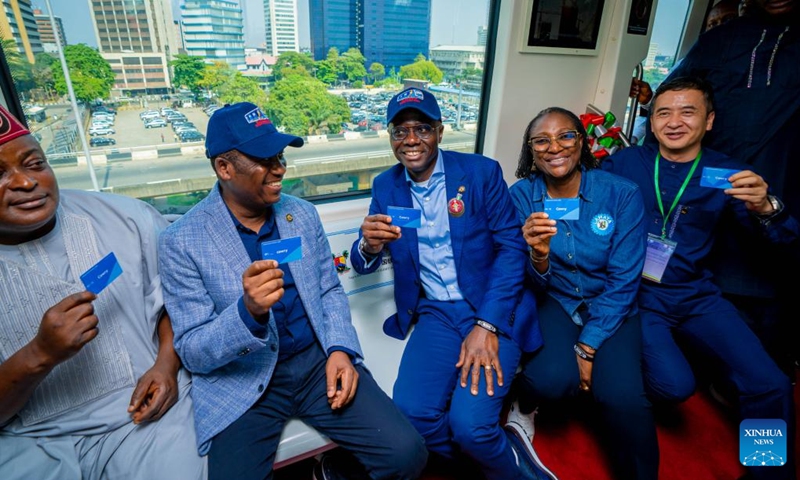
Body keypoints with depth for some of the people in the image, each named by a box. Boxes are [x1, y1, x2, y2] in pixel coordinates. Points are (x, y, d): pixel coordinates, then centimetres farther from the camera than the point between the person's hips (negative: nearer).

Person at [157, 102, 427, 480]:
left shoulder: (303, 213, 3)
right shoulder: (181, 242, -9)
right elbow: (192, 352, -10)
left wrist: (340, 349, -9)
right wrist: (248, 311, -31)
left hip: (319, 362, 3)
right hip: (242, 382, -2)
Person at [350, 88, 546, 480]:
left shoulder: (481, 172, -3)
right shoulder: (385, 186, 6)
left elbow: (512, 246, -7)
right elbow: (362, 265, 5)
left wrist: (487, 326, -17)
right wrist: (369, 245, -21)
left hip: (494, 310, -3)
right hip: (436, 313, 3)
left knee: (469, 424, -19)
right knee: (412, 413, -17)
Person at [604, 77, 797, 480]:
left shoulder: (726, 174, 3)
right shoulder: (624, 163, -1)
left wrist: (765, 207, -22)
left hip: (697, 295, 3)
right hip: (635, 293, -3)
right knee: (676, 385, -20)